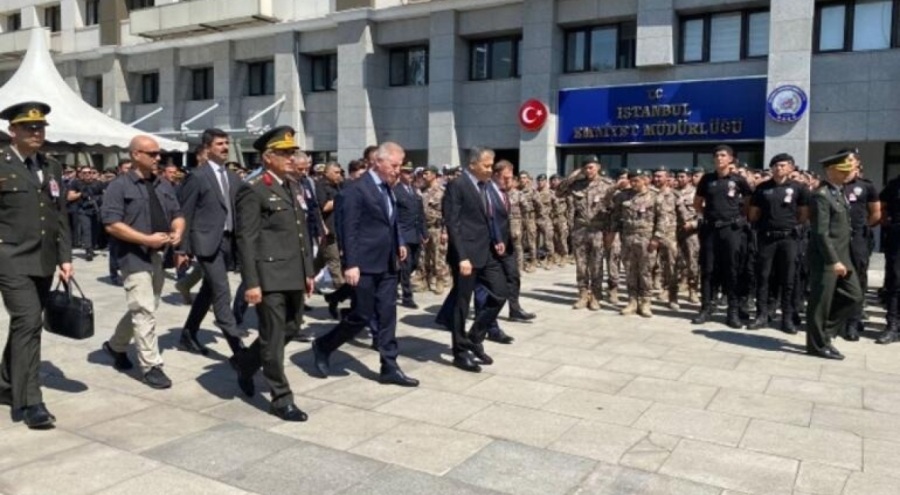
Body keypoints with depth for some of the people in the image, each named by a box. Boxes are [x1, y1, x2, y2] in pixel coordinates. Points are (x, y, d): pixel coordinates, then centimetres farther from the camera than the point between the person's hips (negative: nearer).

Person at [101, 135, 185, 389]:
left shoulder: (164, 185, 11)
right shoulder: (120, 186, -9)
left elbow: (177, 215, 16)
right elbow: (111, 224, -15)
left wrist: (178, 231, -7)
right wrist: (147, 239, -21)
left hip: (160, 255, 7)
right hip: (135, 256, -7)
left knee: (141, 309, 18)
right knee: (145, 311, -8)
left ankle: (115, 345, 40)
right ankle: (151, 366, 0)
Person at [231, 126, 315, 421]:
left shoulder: (295, 187, 15)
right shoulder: (253, 190, -9)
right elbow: (246, 240, -13)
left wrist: (308, 271, 14)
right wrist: (251, 283, -18)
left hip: (294, 275, 8)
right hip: (269, 277, -8)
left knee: (292, 328, 18)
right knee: (274, 337, 1)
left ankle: (245, 362, 40)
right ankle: (281, 399, 13)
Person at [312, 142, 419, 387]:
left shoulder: (387, 188, 12)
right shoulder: (356, 189, -14)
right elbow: (348, 230, -17)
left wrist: (399, 243, 8)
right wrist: (351, 264, -20)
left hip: (387, 264, 8)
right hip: (365, 265, -7)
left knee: (386, 316, 8)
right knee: (361, 316, 1)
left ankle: (389, 367, 14)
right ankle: (323, 346, 23)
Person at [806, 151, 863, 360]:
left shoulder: (839, 193, 14)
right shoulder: (822, 196, -15)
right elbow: (821, 233, -20)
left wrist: (842, 259, 14)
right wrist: (834, 261, -23)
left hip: (842, 256, 9)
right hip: (826, 258, -9)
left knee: (854, 297, 11)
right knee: (821, 302, 0)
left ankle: (825, 331, 21)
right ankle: (817, 344, 11)